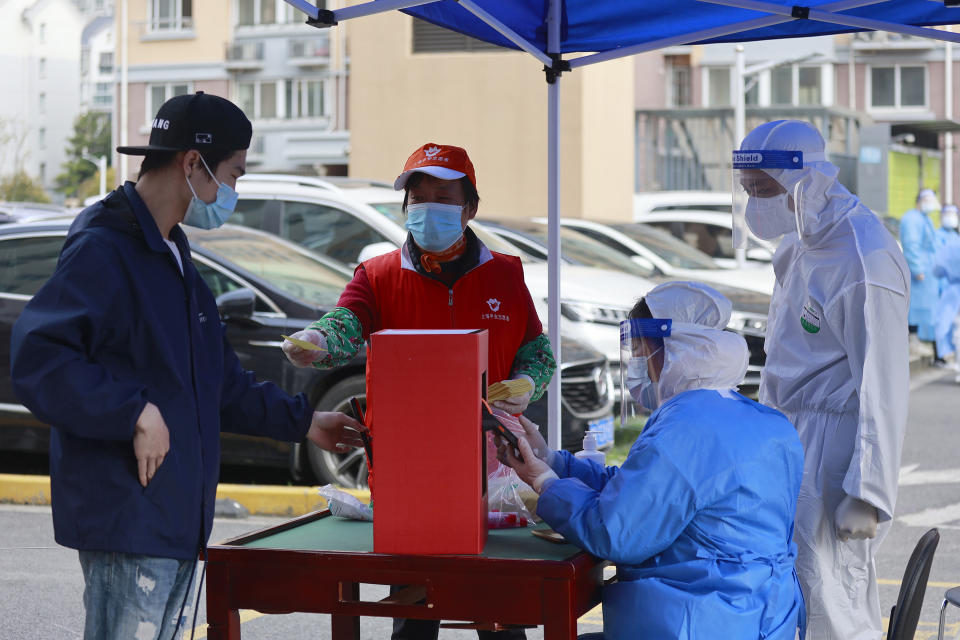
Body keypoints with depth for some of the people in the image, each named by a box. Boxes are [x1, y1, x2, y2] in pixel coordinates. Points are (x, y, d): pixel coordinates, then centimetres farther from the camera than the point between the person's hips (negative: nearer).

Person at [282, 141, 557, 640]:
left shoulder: (505, 276, 7)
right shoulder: (378, 276, 2)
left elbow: (538, 352, 14)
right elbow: (345, 327, -17)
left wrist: (525, 386, -8)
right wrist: (315, 342, -40)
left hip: (490, 468, 1)